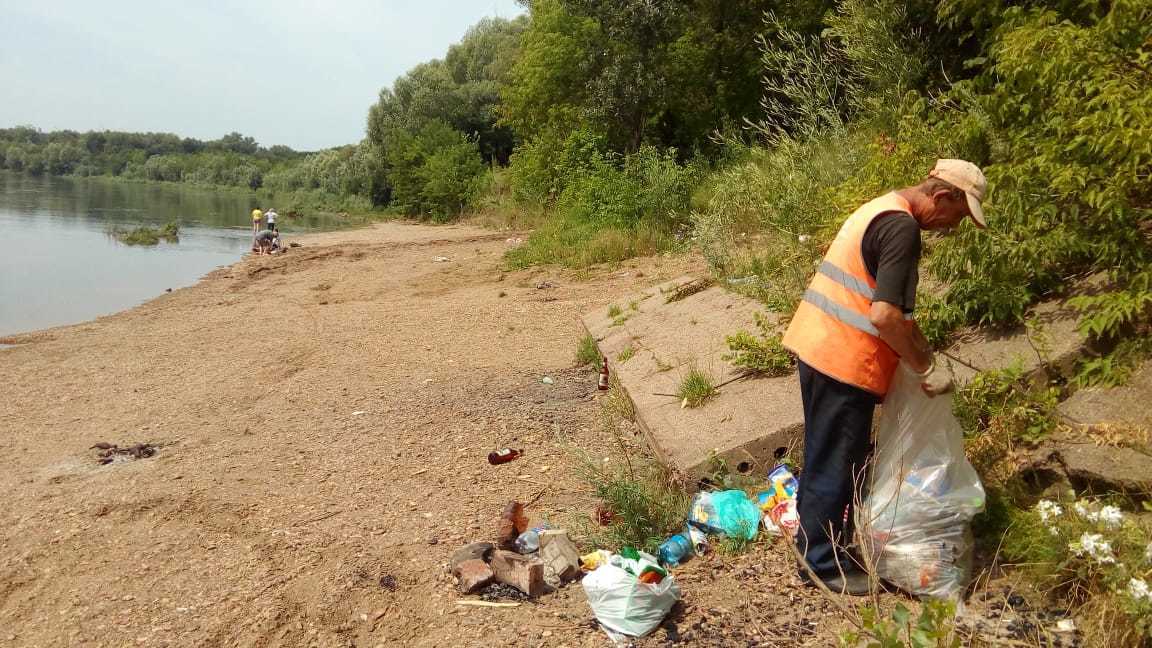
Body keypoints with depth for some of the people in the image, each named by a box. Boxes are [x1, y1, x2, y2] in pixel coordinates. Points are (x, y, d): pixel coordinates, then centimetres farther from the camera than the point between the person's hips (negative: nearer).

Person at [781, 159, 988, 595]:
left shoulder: (883, 210, 14)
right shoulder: (902, 227, -18)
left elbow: (894, 307, 21)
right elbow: (885, 316, -25)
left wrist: (922, 354, 18)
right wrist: (927, 369, -13)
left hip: (816, 345, 10)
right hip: (843, 360, -10)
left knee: (825, 455, 21)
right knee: (838, 464, 3)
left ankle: (813, 539, 36)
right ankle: (824, 565, 17)